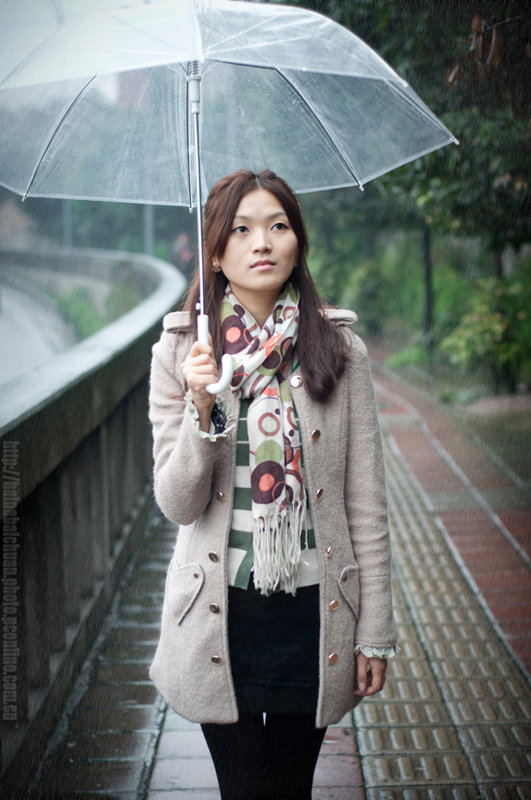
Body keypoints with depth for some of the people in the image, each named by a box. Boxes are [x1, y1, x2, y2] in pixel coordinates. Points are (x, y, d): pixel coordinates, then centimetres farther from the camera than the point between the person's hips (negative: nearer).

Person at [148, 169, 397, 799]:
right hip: (222, 611, -1)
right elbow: (177, 505, -6)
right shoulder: (179, 352, -4)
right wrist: (201, 410, -22)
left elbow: (366, 502, 1)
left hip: (314, 608, 1)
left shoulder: (339, 349, -2)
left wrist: (375, 631, 0)